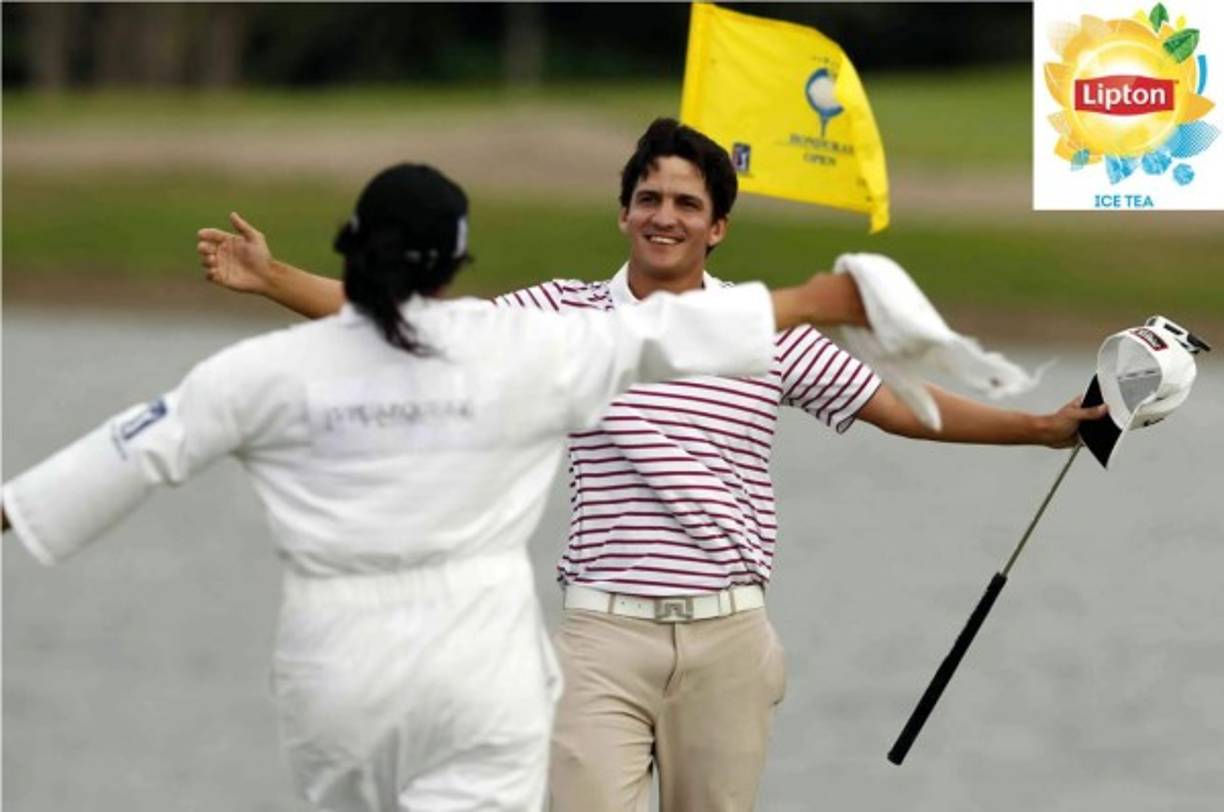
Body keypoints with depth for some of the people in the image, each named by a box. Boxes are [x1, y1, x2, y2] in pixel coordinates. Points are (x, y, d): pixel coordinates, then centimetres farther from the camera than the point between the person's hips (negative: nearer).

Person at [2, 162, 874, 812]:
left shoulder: (271, 371, -2)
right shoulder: (516, 351, -4)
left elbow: (139, 449, 3)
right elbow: (658, 331, 5)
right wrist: (811, 302, 17)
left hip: (340, 657, 2)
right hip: (476, 656, -2)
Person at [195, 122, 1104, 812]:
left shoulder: (769, 334, 6)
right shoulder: (567, 314, 3)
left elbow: (902, 406, 10)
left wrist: (1040, 427, 6)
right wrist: (272, 277, -7)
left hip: (727, 639, 1)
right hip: (604, 637, -1)